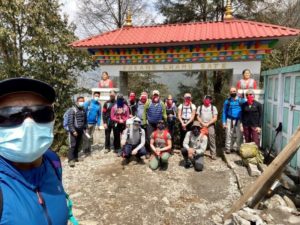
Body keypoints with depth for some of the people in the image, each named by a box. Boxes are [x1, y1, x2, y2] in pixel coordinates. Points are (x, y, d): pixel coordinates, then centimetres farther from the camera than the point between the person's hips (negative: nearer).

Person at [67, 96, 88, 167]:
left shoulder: (83, 110, 7)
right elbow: (70, 122, -15)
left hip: (80, 130, 6)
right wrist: (73, 131, -18)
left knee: (78, 145, 11)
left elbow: (85, 120, 17)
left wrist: (85, 128, 12)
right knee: (73, 145, -8)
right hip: (73, 130, -6)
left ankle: (75, 157, 24)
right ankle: (71, 160, -5)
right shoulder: (73, 110, -11)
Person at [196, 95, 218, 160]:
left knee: (212, 140, -3)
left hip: (210, 125, -1)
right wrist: (202, 123, -8)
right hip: (202, 125, 1)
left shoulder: (213, 107, 5)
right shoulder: (200, 107, 10)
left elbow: (215, 118, 0)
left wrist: (208, 123, -10)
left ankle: (213, 154, 3)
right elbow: (198, 117, 7)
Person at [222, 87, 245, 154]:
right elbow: (224, 112, 7)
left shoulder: (241, 100, 5)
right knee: (229, 135, -3)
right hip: (230, 120, -1)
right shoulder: (227, 101, 6)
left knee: (238, 135, 2)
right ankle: (228, 148, 4)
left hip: (239, 120, 1)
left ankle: (236, 147, 16)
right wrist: (224, 122, 1)